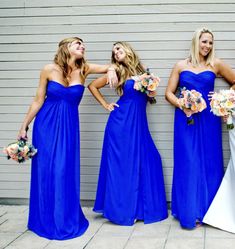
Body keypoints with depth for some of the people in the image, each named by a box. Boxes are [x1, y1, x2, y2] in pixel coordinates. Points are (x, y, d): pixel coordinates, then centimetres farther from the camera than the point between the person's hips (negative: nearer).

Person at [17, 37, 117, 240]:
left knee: (66, 171, 2)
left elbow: (109, 67, 11)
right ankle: (46, 220, 18)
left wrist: (111, 71, -13)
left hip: (69, 125, 1)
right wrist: (24, 126, 1)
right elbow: (38, 101, 0)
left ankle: (66, 219, 17)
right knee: (45, 170, 3)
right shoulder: (49, 70, -6)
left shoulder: (83, 69, -1)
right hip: (46, 124, -1)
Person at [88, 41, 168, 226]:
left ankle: (138, 207, 16)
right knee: (122, 164, -1)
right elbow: (92, 86, 5)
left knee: (144, 161, 3)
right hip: (121, 122, -4)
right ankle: (121, 209, 9)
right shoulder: (118, 72, -1)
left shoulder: (141, 71, 10)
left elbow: (150, 95, 17)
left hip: (139, 123, 5)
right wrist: (105, 105, 2)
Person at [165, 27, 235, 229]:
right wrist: (182, 105, -11)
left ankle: (207, 210, 18)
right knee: (188, 164, 0)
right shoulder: (181, 66, 7)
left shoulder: (216, 64, 6)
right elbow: (169, 93, 6)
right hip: (186, 119, 0)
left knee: (209, 163, 4)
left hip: (208, 119, 1)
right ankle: (190, 213, 8)